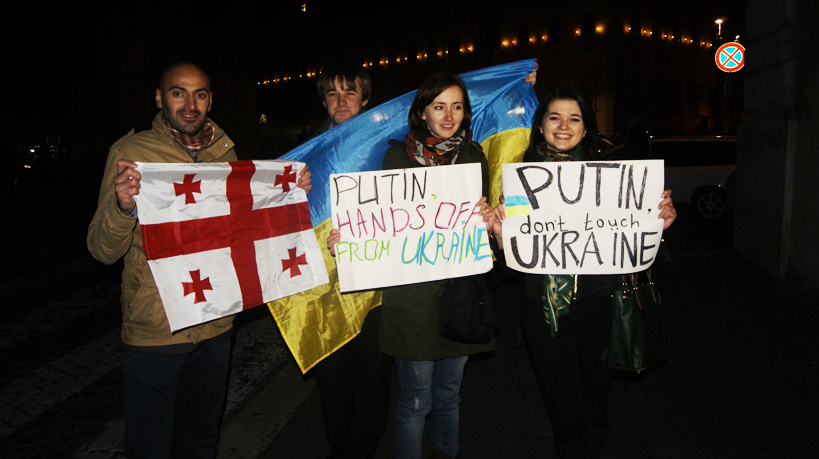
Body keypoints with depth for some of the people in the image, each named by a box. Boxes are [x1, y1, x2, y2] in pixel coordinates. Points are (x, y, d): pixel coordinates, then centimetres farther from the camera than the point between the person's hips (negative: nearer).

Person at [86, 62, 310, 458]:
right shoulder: (130, 152, -8)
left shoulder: (224, 153, 5)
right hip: (153, 332, -4)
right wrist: (123, 206, -33)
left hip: (214, 328, 4)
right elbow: (103, 250, -12)